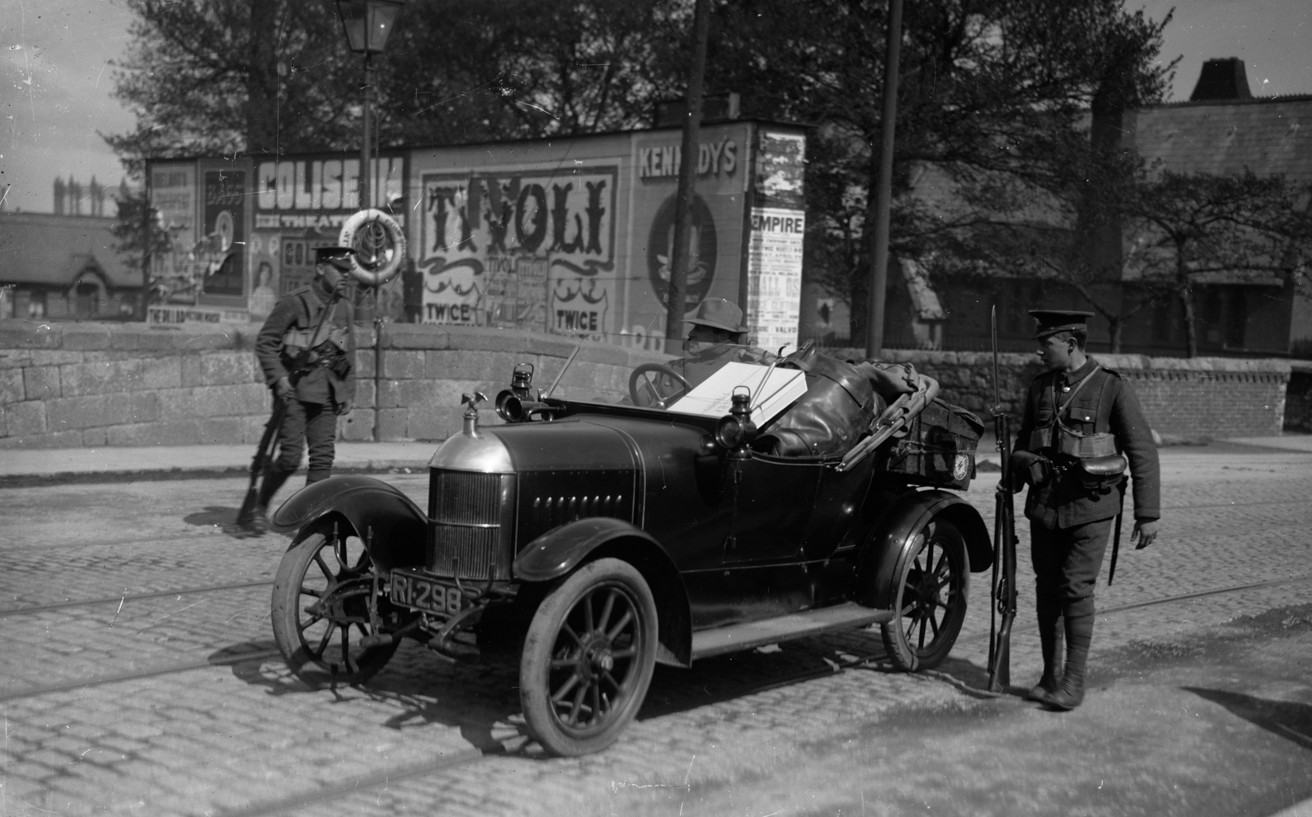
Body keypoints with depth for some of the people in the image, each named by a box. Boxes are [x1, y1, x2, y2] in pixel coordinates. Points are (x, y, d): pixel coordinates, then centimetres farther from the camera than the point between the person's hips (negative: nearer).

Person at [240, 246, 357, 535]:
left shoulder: (344, 307, 10)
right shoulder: (295, 302, -10)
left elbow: (348, 352, 18)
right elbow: (264, 342, -8)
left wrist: (348, 392, 12)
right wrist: (279, 378, -17)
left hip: (327, 391, 6)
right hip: (294, 388, -6)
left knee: (324, 455, -2)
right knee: (291, 456, -8)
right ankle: (259, 507, 13)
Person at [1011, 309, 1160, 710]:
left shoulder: (1113, 388, -7)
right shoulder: (1039, 388, 8)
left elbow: (1143, 453, -5)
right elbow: (1023, 443, 21)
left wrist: (1147, 514, -7)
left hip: (1090, 506, -5)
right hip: (1044, 503, 5)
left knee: (1076, 588, -10)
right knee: (1047, 588, 8)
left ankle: (1074, 681, -1)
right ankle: (1050, 674, 19)